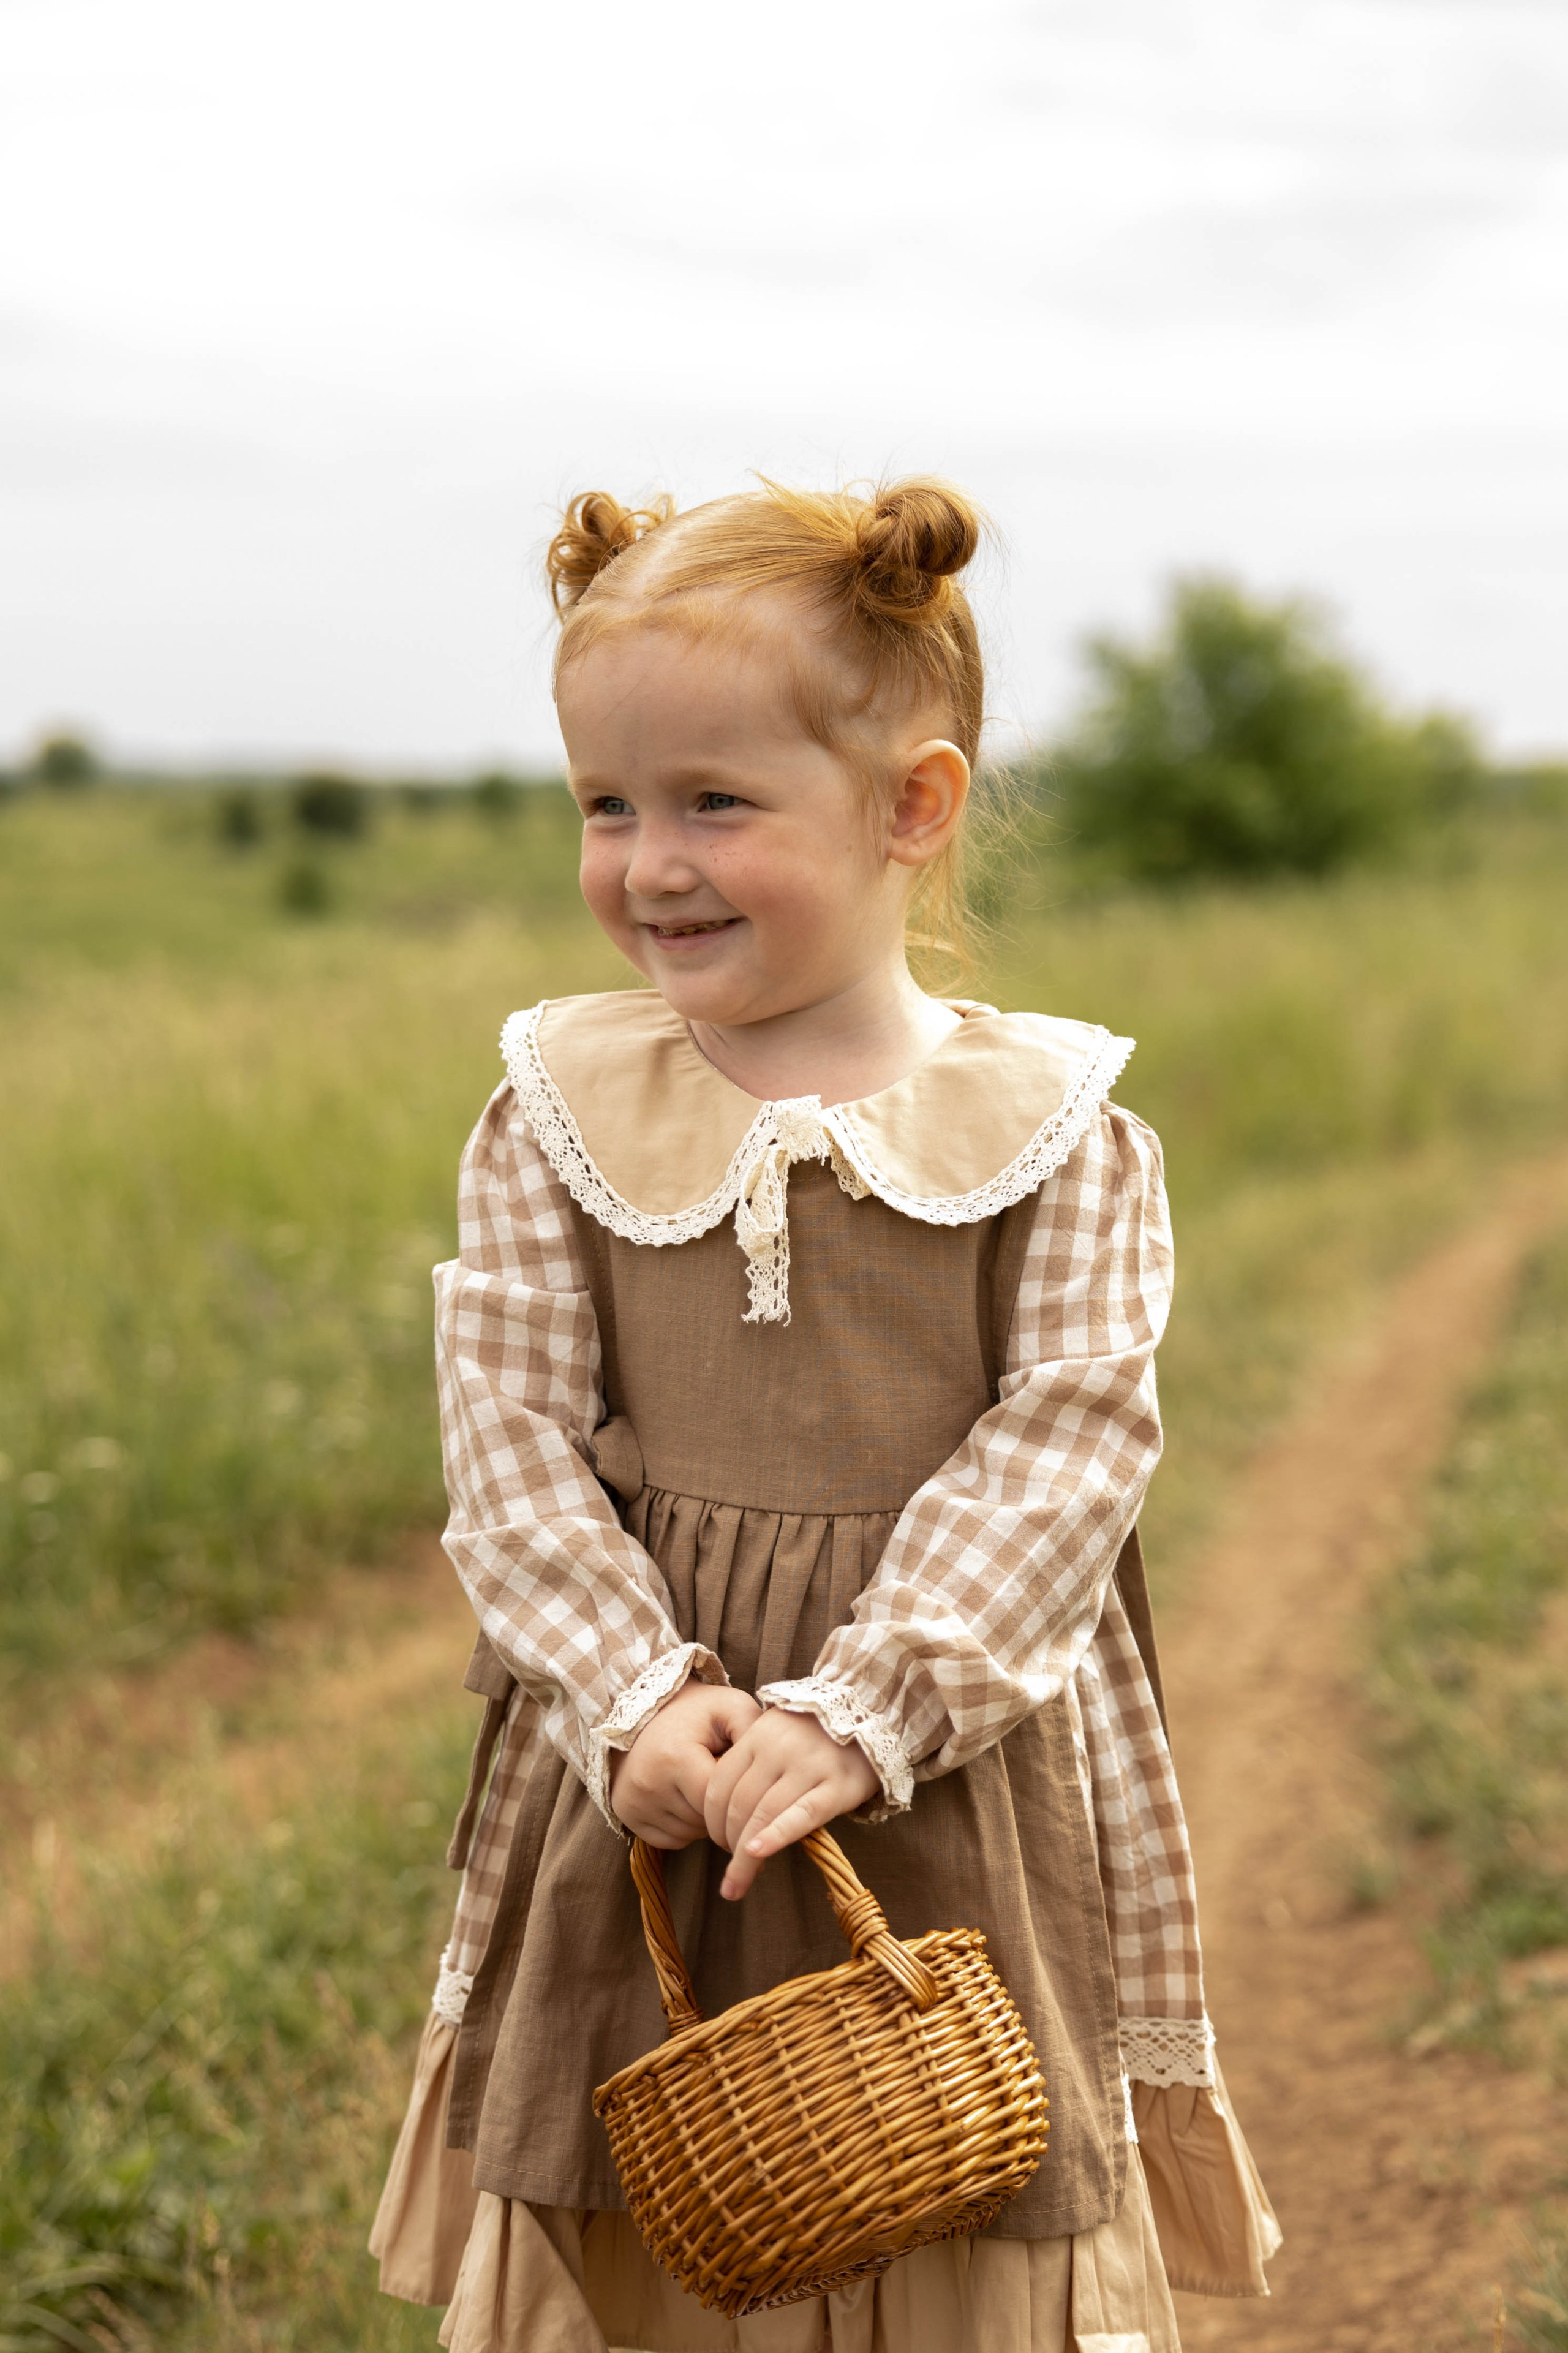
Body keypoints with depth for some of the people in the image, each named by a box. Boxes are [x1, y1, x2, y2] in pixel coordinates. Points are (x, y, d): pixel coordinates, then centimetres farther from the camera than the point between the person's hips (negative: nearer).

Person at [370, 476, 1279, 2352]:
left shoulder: (1050, 1131, -4)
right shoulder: (557, 1115, 0)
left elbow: (1066, 1454, -9)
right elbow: (511, 1437, -3)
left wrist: (858, 1715, -18)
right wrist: (637, 1701, -16)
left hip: (951, 1796, -1)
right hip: (632, 1783, 1)